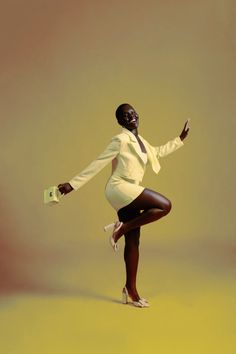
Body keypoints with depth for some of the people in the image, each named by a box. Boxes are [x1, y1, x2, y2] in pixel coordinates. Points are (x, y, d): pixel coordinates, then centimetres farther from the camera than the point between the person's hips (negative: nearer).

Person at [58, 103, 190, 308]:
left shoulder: (141, 141, 17)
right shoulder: (121, 140, -9)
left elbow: (158, 153, 36)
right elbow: (97, 164, -9)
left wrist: (181, 139, 36)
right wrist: (73, 184, -11)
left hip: (130, 193, 8)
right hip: (119, 189, -8)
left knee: (133, 241, 6)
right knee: (165, 206, -17)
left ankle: (130, 289, 13)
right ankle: (122, 228, -9)